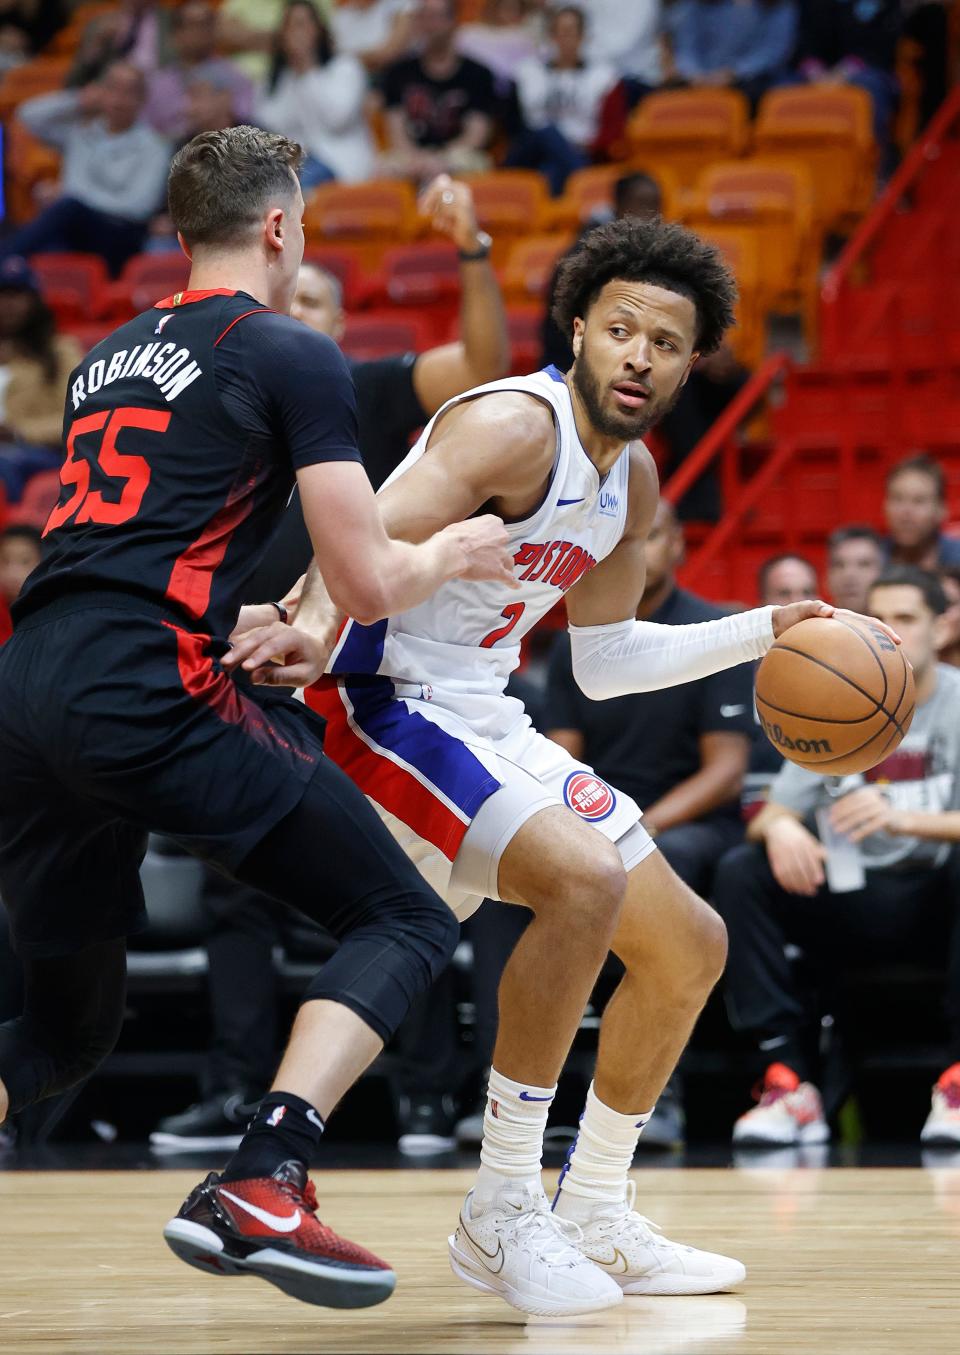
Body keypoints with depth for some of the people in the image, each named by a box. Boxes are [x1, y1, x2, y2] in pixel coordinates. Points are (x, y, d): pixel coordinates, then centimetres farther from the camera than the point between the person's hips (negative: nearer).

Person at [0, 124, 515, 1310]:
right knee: (404, 923, 2)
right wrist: (455, 552, 20)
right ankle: (259, 1187, -16)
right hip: (150, 692, -7)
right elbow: (367, 584, -1)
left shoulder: (107, 359, 25)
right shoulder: (293, 357, 3)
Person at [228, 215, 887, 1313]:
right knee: (585, 879, -32)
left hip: (485, 722, 10)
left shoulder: (632, 483, 10)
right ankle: (500, 1216, -22)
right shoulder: (514, 425, -18)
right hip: (386, 703, -10)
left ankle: (594, 1220, 23)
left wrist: (762, 632, 17)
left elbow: (603, 664, 22)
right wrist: (310, 628, -50)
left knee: (689, 949, 11)